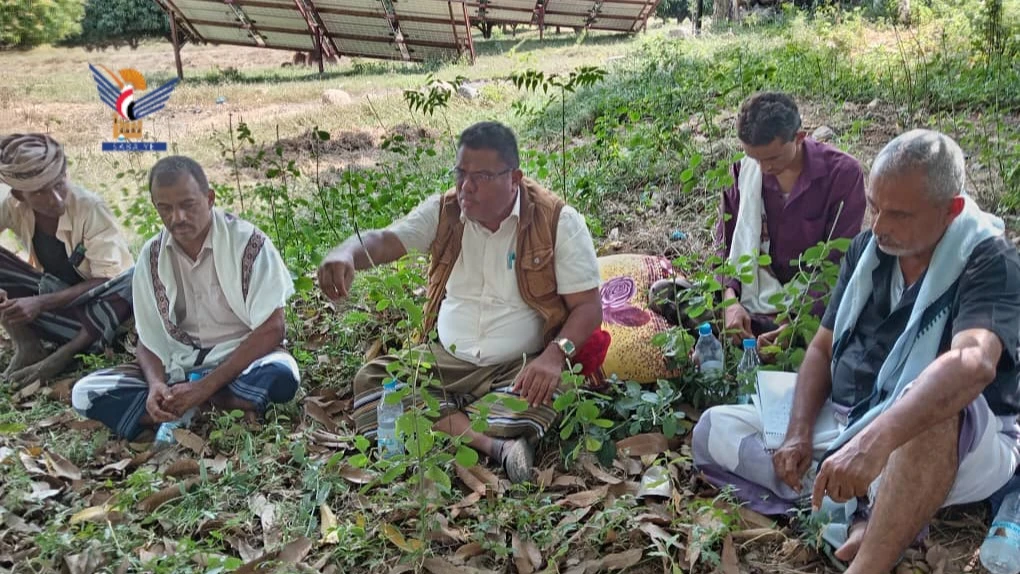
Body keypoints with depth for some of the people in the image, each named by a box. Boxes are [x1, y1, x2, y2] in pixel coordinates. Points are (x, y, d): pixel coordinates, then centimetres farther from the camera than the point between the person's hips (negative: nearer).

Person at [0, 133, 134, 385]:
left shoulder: (89, 207, -24)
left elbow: (107, 280, -23)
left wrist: (41, 303, -32)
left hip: (95, 301, -3)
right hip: (55, 295, 3)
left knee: (132, 283, -36)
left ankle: (61, 357, -31)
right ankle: (27, 346, -22)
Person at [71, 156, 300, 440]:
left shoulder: (248, 243, -12)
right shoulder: (152, 256, 1)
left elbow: (271, 329, -16)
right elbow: (149, 337, 4)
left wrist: (205, 387, -23)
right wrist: (156, 383, -20)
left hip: (241, 359, -3)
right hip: (178, 365, 4)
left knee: (280, 376, -38)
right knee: (85, 393, -16)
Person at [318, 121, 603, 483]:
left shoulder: (559, 223, -8)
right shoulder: (443, 213, 1)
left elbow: (588, 306, -10)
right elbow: (384, 240, -12)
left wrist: (555, 355, -29)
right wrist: (345, 254, -37)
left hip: (519, 367, -4)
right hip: (445, 360, 4)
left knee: (541, 399, -37)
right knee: (371, 380, -21)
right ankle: (494, 445, -30)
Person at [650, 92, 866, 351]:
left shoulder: (842, 173, -13)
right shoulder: (744, 168, -2)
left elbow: (839, 263, -15)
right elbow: (727, 241, 2)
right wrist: (730, 300, -18)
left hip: (813, 298, -4)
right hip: (755, 294, 4)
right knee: (663, 292, -15)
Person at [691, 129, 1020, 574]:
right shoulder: (867, 248, 3)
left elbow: (974, 363, -37)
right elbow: (823, 348, 8)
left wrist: (875, 441, -51)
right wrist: (799, 434, -8)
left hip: (955, 443, -6)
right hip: (844, 424, 7)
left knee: (935, 409, -42)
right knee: (714, 430, -5)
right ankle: (866, 514, -19)